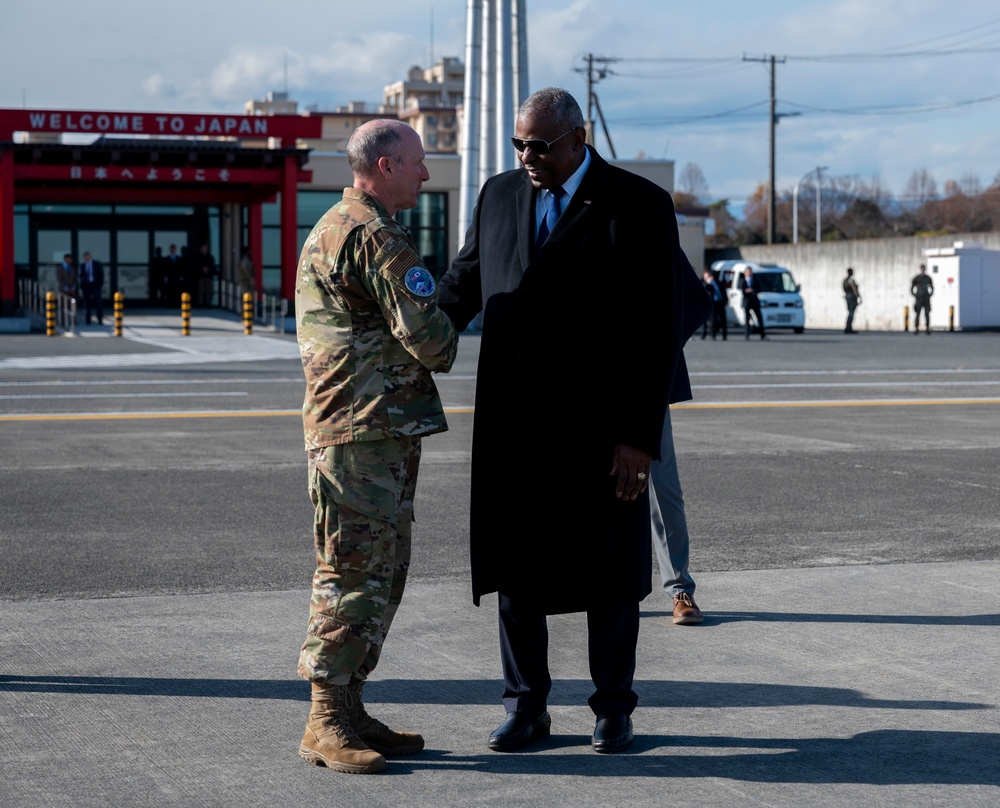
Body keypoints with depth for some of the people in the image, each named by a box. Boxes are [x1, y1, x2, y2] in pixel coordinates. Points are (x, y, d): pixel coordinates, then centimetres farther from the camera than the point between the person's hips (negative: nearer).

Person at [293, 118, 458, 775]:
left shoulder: (331, 229, 21)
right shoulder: (378, 236, -14)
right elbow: (426, 335, -18)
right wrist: (449, 347, 5)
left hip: (380, 431, 10)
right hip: (366, 432, -10)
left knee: (382, 573, 13)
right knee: (356, 574, -7)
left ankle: (348, 708, 18)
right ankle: (326, 724, -2)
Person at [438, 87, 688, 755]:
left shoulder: (640, 206, -6)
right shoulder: (499, 196, 8)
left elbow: (660, 330, -9)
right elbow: (464, 283, 17)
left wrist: (641, 436, -14)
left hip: (600, 428, -4)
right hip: (512, 425, 4)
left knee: (610, 576, 7)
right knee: (515, 570, 8)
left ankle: (614, 709, 22)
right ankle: (527, 708, 21)